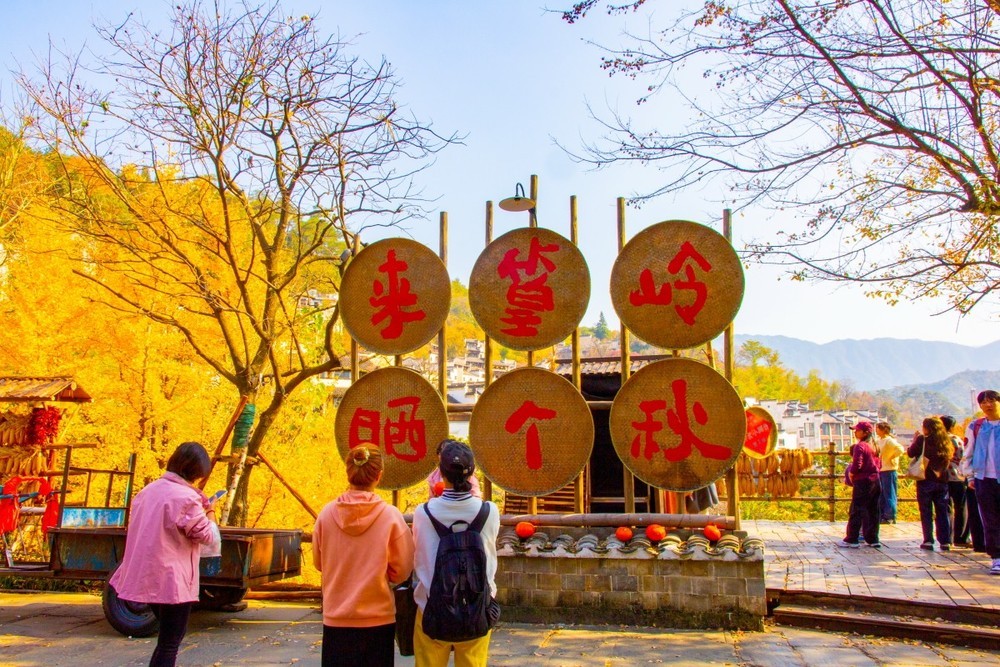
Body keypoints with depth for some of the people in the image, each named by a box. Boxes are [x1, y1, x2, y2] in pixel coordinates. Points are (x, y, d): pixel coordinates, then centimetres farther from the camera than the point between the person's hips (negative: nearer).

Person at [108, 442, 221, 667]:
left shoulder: (148, 491, 8)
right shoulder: (186, 497, -17)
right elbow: (210, 538, -11)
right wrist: (209, 511, 5)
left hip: (148, 576, 9)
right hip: (172, 580, -8)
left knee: (167, 637, 24)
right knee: (170, 643, 1)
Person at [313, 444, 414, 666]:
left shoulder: (327, 514, -9)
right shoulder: (390, 516, -14)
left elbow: (319, 563, 5)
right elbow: (402, 571, -6)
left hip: (336, 618, 2)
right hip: (378, 619, -1)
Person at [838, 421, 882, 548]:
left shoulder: (859, 446, -14)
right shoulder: (873, 446, 12)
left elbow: (857, 465, -22)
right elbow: (879, 465, 17)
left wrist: (851, 474, -6)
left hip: (863, 482, -8)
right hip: (875, 481, 8)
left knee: (856, 511, -2)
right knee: (873, 511, 11)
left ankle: (852, 540, 1)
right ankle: (873, 539, 14)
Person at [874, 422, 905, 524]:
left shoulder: (889, 440, -13)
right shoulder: (879, 440, 12)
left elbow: (900, 449, -27)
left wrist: (891, 457, -17)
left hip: (889, 471, -9)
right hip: (880, 471, 9)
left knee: (889, 495, -3)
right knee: (881, 495, 12)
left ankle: (890, 517, 3)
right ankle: (882, 516, 19)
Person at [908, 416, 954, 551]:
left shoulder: (922, 440, -11)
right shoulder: (946, 442, 3)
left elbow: (910, 453, -4)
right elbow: (950, 457, 12)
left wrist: (915, 440, 7)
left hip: (926, 480, -4)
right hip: (942, 481, 4)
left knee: (926, 511, 3)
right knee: (942, 511, 9)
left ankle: (928, 541, 1)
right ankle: (945, 541, 9)